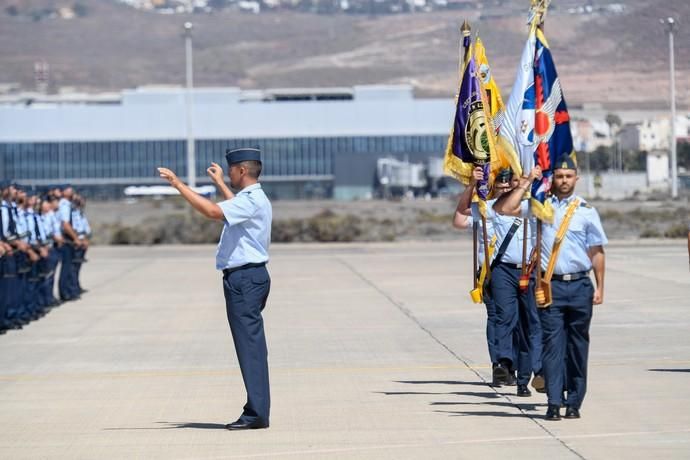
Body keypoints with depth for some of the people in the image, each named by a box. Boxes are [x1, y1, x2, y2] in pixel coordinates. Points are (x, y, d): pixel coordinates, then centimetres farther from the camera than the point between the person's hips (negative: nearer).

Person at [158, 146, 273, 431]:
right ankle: (256, 410, 15)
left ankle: (257, 413, -11)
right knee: (251, 346, 12)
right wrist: (219, 184, 53)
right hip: (252, 276, 11)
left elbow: (212, 211, -27)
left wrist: (178, 184, -22)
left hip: (244, 278, -11)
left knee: (250, 345, -10)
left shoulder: (251, 201, -16)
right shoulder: (254, 199, 17)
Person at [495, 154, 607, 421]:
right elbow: (504, 209, -4)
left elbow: (597, 252, 10)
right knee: (552, 343, -6)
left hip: (580, 285, 1)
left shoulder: (586, 211, 8)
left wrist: (599, 287, 4)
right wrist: (527, 183, -3)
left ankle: (574, 403, 10)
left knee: (578, 344, 4)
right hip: (551, 286, -1)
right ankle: (554, 403, -6)